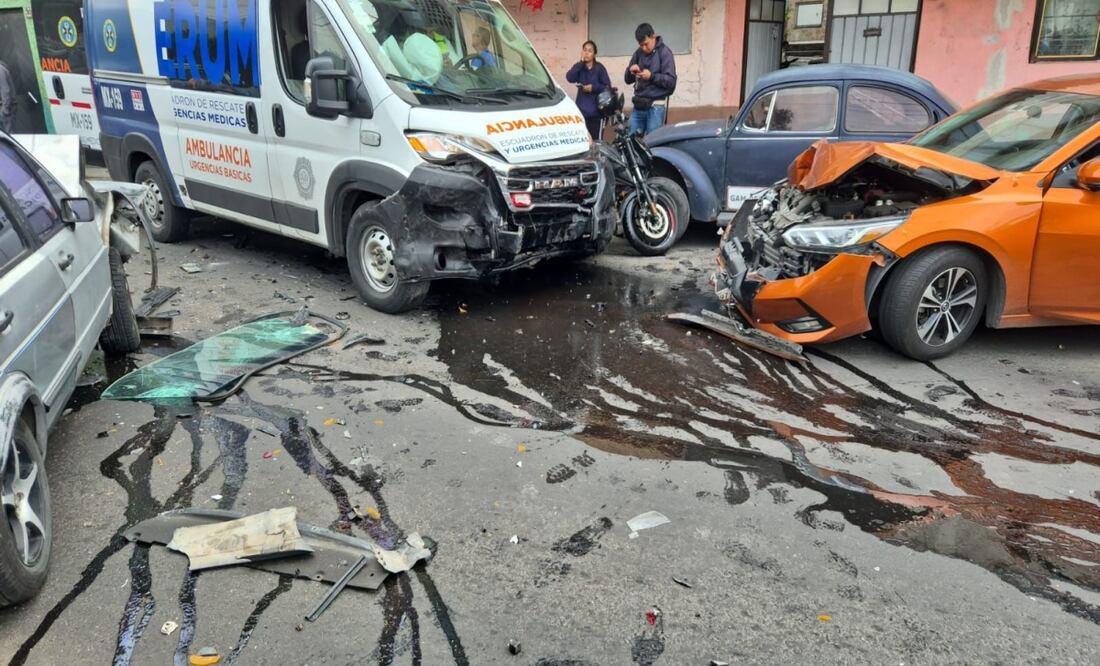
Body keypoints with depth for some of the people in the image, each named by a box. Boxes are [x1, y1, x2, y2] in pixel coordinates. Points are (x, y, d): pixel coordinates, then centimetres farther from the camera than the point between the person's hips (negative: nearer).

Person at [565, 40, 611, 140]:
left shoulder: (599, 68, 1)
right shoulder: (579, 67, 9)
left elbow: (607, 87, -2)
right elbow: (569, 78, -11)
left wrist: (594, 87, -16)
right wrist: (581, 62, -11)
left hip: (596, 111, -2)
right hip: (581, 111, 2)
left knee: (596, 139, -5)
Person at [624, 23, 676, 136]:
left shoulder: (664, 53, -4)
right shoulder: (638, 53, 12)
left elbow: (671, 81, -11)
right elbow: (628, 80, 15)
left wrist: (652, 76, -23)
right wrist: (630, 71, -7)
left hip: (656, 106, -5)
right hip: (638, 105, 6)